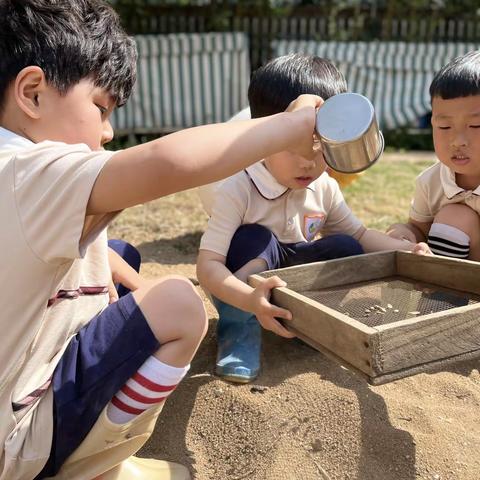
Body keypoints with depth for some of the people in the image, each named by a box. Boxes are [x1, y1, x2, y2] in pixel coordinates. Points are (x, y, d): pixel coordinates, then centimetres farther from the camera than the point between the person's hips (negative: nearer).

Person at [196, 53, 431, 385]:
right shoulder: (237, 192, -28)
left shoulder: (325, 188, -10)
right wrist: (250, 299, -53)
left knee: (346, 250, -19)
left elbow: (358, 234, 6)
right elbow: (208, 264, -34)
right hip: (243, 287, -4)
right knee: (250, 239, -33)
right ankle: (240, 331, -20)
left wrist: (403, 249, -13)